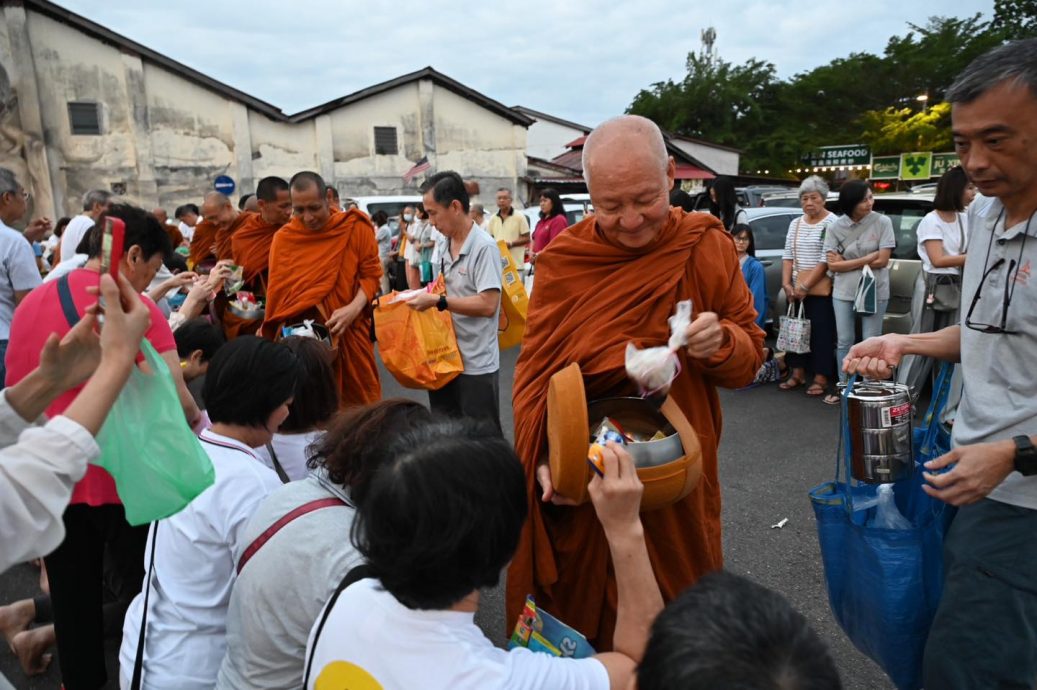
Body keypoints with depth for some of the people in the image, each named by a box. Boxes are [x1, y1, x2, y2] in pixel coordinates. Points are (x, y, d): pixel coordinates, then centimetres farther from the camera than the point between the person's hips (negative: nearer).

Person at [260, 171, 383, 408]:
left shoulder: (356, 228, -2)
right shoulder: (283, 238, 2)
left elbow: (371, 274, 0)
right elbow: (277, 292, 4)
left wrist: (354, 308, -16)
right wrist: (275, 336, -5)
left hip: (349, 334, -1)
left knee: (360, 405, 8)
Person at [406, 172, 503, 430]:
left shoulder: (484, 247, -17)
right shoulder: (444, 246, 9)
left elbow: (487, 305, -24)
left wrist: (438, 301, -22)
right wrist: (423, 296, 5)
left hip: (476, 365, -8)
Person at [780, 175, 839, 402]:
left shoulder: (831, 222, -7)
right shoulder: (795, 223, 12)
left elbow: (826, 259, -13)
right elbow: (787, 255, 10)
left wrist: (805, 286, -16)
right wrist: (787, 283, -2)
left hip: (821, 288, -6)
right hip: (796, 288, 6)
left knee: (822, 332, -2)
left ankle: (820, 378, 3)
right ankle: (797, 373, 17)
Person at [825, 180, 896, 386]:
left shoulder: (882, 222, -6)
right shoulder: (835, 227, -2)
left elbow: (882, 261, -11)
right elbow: (833, 265, -6)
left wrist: (846, 262, -8)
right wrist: (867, 258, -11)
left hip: (875, 292, -2)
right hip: (843, 292, 2)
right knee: (844, 342, 8)